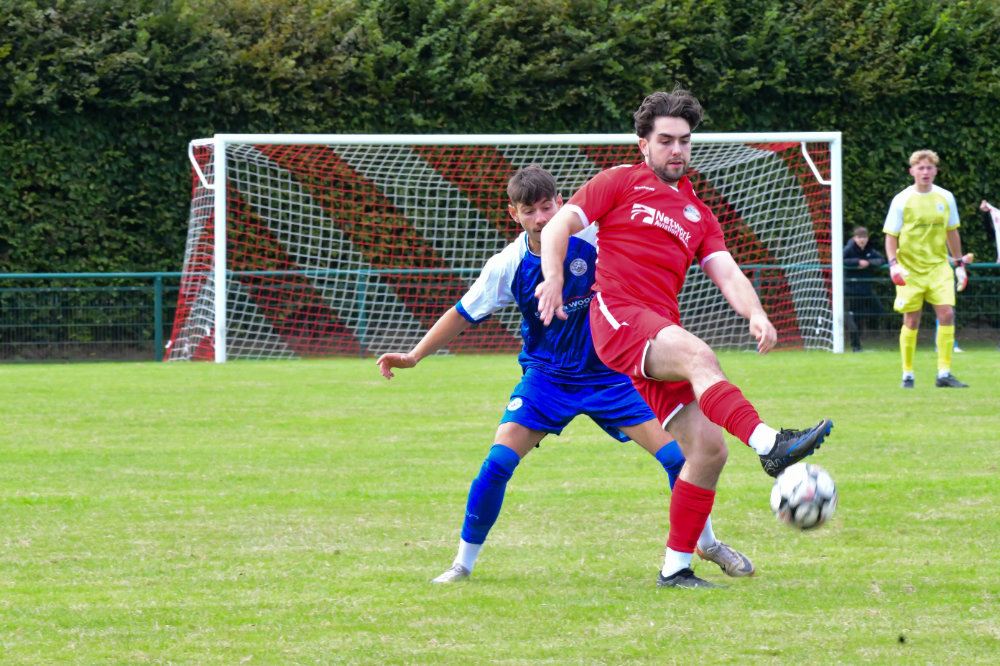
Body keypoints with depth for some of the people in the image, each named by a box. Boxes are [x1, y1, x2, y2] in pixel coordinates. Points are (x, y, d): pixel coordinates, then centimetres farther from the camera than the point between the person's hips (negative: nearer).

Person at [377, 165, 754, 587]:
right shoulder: (507, 266, -12)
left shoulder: (590, 237, -17)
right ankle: (463, 563, -2)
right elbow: (464, 315, 0)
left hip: (607, 373, 0)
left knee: (675, 454, -7)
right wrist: (414, 356, -5)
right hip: (546, 377, 0)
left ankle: (707, 543, 17)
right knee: (499, 461, -17)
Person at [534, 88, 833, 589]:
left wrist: (756, 313, -9)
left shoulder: (697, 214, 25)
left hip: (662, 333, 6)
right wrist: (553, 278, -14)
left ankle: (676, 567, 5)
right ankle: (769, 444, -57)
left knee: (709, 449, -4)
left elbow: (727, 273, 11)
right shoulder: (622, 183, 12)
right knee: (698, 355, -36)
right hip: (618, 317, -6)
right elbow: (558, 226, 5)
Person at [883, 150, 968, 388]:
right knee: (911, 321, -1)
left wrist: (960, 264, 16)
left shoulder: (945, 198, 6)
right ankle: (907, 374, 12)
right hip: (910, 270, -2)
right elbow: (890, 236, -2)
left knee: (947, 313, -11)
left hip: (938, 266, 2)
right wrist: (893, 264, -16)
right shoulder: (902, 201, -4)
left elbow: (952, 233, 17)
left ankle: (944, 373, -8)